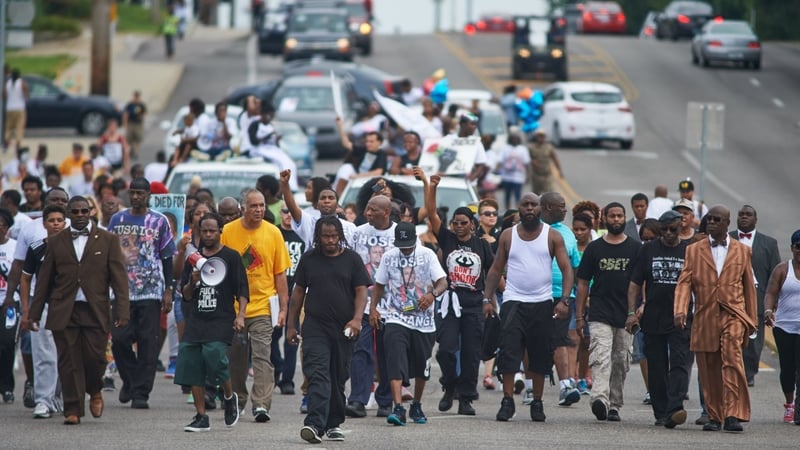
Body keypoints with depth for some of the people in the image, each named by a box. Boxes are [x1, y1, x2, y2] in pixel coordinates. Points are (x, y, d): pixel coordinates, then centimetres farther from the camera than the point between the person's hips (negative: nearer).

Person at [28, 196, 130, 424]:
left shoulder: (107, 240, 6)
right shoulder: (56, 242, 11)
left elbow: (119, 278, 1)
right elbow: (44, 280, 12)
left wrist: (122, 311, -8)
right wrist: (35, 313, 8)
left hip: (95, 311, -1)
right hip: (63, 312, 1)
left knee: (94, 357, -6)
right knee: (69, 363, -1)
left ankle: (94, 392, 24)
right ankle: (73, 410, 4)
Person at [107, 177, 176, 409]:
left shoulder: (160, 221, 5)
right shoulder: (117, 220, 10)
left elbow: (167, 257, 7)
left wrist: (168, 290, 0)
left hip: (151, 290, -2)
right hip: (122, 290, 2)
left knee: (148, 342, -4)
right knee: (119, 339, -5)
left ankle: (141, 393, -1)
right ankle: (129, 380, 20)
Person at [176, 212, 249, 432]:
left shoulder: (231, 257, 3)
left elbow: (242, 290, 1)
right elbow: (185, 295, 15)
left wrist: (240, 315, -12)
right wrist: (193, 282, -6)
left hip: (221, 321, -5)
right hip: (196, 321, 5)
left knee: (214, 356, -23)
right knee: (192, 367, -2)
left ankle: (230, 397, 5)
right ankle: (201, 417, 5)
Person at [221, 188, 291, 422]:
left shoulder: (273, 233, 0)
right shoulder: (228, 232, 1)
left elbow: (280, 273, 3)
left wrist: (283, 308, 0)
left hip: (263, 306, -2)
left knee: (262, 357, -10)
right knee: (235, 358, 12)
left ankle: (261, 405, -14)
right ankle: (236, 402, 27)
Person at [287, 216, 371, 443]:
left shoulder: (351, 259, 5)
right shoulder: (309, 259, 8)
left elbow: (361, 291, 0)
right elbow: (298, 292, 13)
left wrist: (357, 318, -16)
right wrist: (291, 325, 10)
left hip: (343, 328, 1)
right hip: (315, 327, -1)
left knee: (339, 378, 8)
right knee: (318, 375, -14)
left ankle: (334, 424, 20)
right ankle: (315, 424, -25)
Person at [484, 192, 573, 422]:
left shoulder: (553, 236, 2)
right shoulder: (508, 236, 6)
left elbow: (566, 269, -1)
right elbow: (496, 269, 9)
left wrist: (564, 300, -13)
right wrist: (488, 297, -3)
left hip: (542, 304, 0)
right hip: (513, 302, 0)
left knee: (540, 356, 5)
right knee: (508, 352, -10)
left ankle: (537, 403, 14)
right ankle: (507, 401, -8)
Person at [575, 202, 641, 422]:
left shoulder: (635, 248, 8)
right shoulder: (594, 248, 8)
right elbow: (583, 283, 9)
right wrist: (579, 316, 4)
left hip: (626, 315, 2)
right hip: (600, 315, -2)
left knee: (621, 362, 7)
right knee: (601, 357, -18)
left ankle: (614, 405, 16)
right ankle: (600, 399, -32)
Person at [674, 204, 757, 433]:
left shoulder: (742, 251, 13)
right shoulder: (694, 251, 11)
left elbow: (749, 285, 17)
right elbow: (684, 283, 1)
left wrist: (752, 319, 17)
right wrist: (680, 310, -15)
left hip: (733, 315, -2)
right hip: (704, 318, 2)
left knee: (732, 359, -21)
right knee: (709, 370, 5)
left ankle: (733, 415, -24)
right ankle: (714, 416, 16)